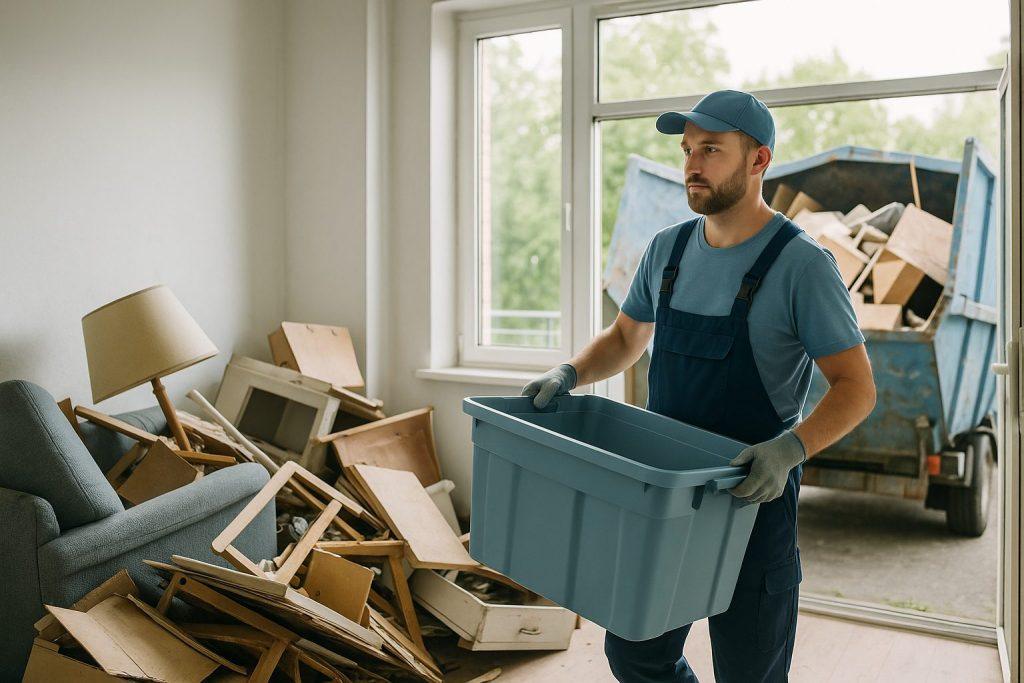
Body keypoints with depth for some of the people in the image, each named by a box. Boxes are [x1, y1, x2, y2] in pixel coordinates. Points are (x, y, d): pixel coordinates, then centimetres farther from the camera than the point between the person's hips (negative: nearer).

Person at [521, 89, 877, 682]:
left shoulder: (801, 264, -14)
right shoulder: (668, 249, 4)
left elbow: (857, 387, -13)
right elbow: (625, 340, 17)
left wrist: (789, 449, -30)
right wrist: (569, 374, -1)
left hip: (754, 497, -5)